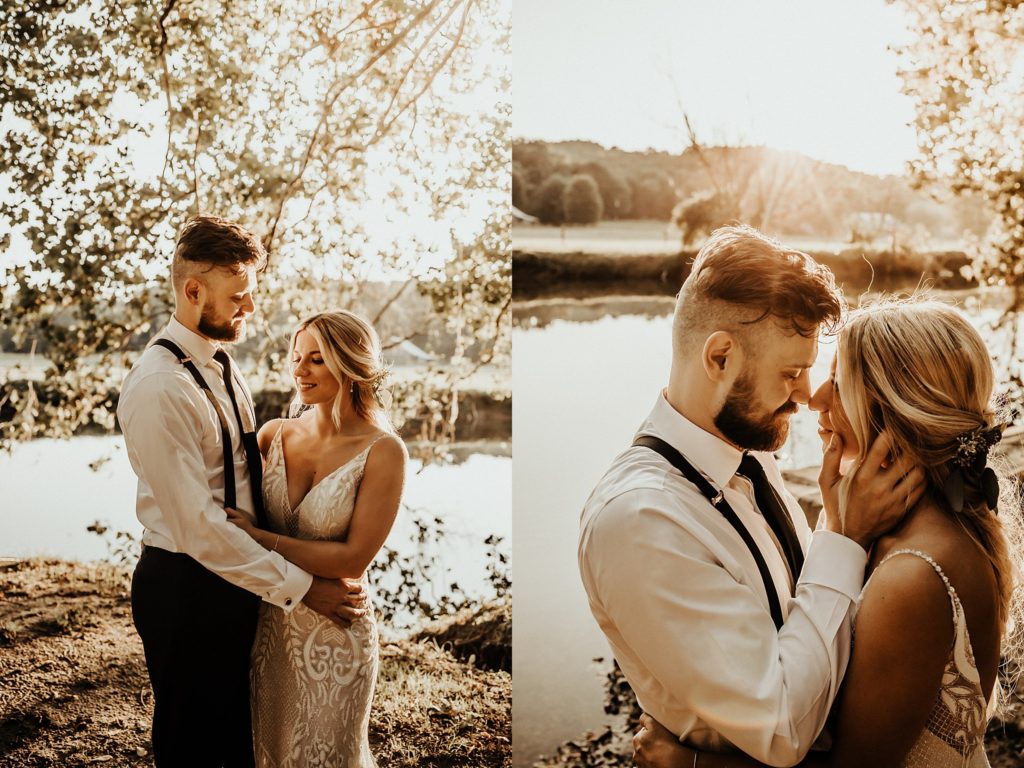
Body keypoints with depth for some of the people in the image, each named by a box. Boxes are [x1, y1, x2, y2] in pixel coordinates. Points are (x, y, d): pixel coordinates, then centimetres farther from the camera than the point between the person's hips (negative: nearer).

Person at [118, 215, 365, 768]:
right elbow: (197, 526, -26)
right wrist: (300, 587, -23)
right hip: (186, 587, -8)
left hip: (235, 577, 8)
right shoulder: (159, 387, -24)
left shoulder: (219, 364, 5)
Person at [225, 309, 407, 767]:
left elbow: (354, 559, -19)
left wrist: (260, 538, -20)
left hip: (335, 633, -4)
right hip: (270, 623, 5)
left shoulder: (383, 451, -16)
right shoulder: (275, 434, -2)